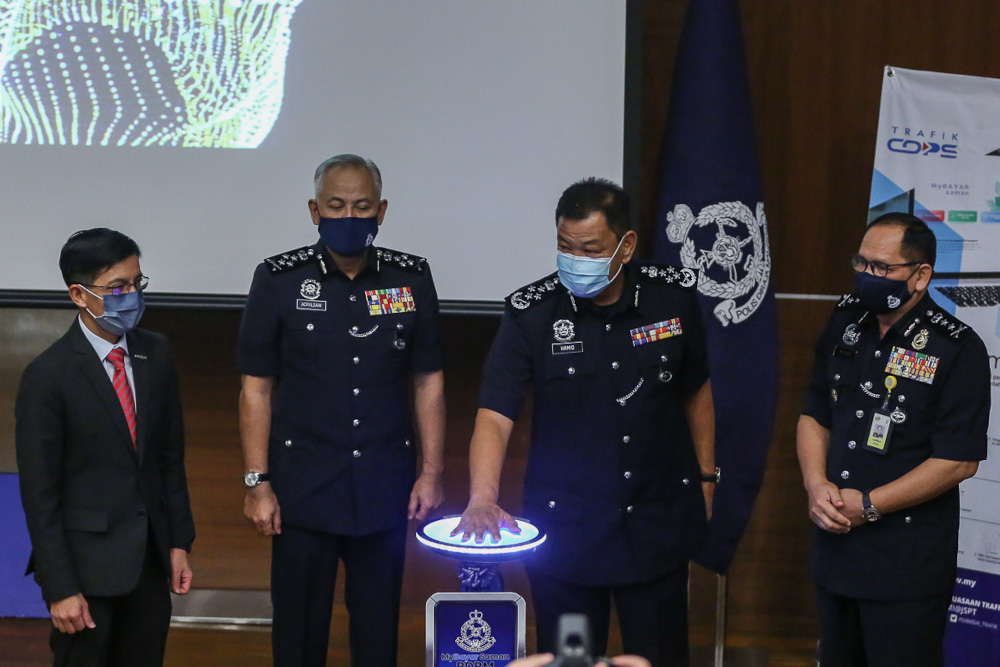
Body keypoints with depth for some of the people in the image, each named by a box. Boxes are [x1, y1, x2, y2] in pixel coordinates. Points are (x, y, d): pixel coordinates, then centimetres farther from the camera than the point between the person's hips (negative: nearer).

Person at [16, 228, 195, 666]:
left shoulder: (156, 354, 3)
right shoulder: (47, 377, -14)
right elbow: (39, 493, -12)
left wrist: (179, 542, 7)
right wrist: (60, 588, -13)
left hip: (150, 560, 5)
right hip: (87, 564, -5)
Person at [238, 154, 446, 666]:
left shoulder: (411, 279, 1)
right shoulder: (279, 280, -4)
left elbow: (428, 381, 6)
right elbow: (256, 388, -2)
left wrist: (431, 473, 3)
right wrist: (257, 483, -6)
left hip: (385, 487, 2)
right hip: (302, 485, -1)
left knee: (378, 625, 11)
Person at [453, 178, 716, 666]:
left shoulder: (674, 296, -4)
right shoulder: (531, 314, -11)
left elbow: (696, 391, 11)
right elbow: (494, 416, -18)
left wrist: (705, 476, 13)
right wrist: (482, 498, -33)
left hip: (658, 524, 2)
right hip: (564, 529, -1)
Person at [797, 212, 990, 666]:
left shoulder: (958, 351, -13)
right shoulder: (845, 326, 6)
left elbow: (958, 460, -16)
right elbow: (814, 414, 12)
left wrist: (868, 505, -17)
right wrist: (816, 484, -7)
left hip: (908, 563, -6)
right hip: (835, 544, 6)